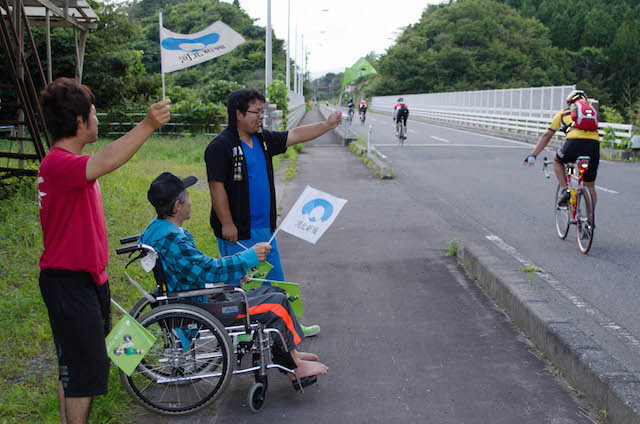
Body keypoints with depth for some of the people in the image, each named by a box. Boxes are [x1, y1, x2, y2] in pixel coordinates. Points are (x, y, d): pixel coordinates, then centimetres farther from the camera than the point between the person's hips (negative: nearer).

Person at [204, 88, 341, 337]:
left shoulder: (262, 139, 10)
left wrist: (327, 125, 8)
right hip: (237, 232, -8)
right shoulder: (221, 146, -14)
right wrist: (227, 225, -18)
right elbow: (217, 186, -17)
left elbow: (295, 135, 16)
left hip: (264, 228, 8)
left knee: (275, 282, 17)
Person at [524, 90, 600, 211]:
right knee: (590, 186, 19)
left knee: (557, 161, 32)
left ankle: (565, 190, 15)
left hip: (574, 143, -2)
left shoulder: (563, 113, 26)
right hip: (594, 145, 3)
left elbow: (547, 135, 23)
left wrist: (533, 155, 24)